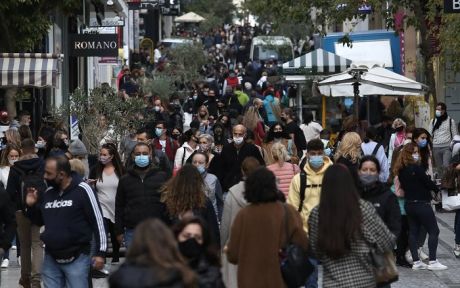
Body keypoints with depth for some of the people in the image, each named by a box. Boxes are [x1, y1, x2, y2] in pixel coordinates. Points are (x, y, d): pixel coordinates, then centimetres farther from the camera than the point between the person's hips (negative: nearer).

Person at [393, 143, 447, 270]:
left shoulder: (401, 170, 5)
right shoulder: (416, 168, -18)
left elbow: (403, 186, 9)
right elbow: (428, 183, -13)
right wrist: (437, 188, 8)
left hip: (409, 204, 8)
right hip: (421, 204, -8)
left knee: (413, 232, 10)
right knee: (434, 231, -1)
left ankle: (416, 262, 10)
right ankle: (432, 261, -5)